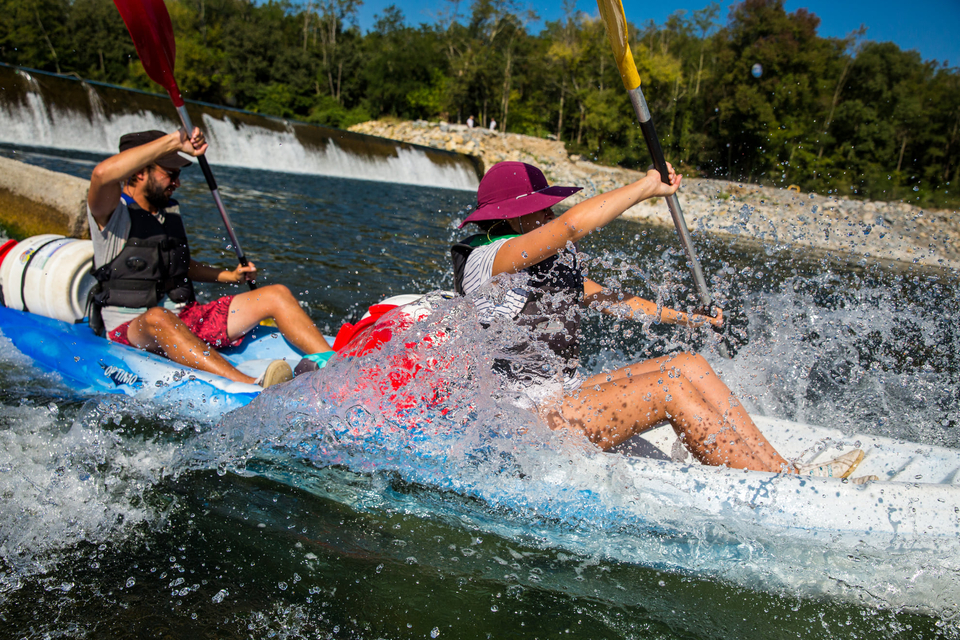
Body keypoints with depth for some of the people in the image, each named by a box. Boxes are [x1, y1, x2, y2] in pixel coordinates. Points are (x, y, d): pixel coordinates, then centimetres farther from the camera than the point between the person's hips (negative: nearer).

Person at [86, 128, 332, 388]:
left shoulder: (170, 210, 16)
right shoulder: (111, 213, -7)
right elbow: (102, 173, -31)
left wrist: (228, 276, 16)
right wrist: (174, 141, -29)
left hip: (186, 319, 7)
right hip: (131, 329, -7)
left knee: (277, 294, -6)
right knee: (158, 317, -44)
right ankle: (255, 389, -62)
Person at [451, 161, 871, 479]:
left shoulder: (550, 264, 16)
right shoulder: (487, 259, -14)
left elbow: (609, 300, 23)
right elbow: (572, 224, -28)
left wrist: (688, 319, 22)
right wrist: (647, 187, -18)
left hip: (561, 397, 9)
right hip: (526, 421, -9)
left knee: (690, 364, -5)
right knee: (669, 388, -20)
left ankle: (780, 468, -8)